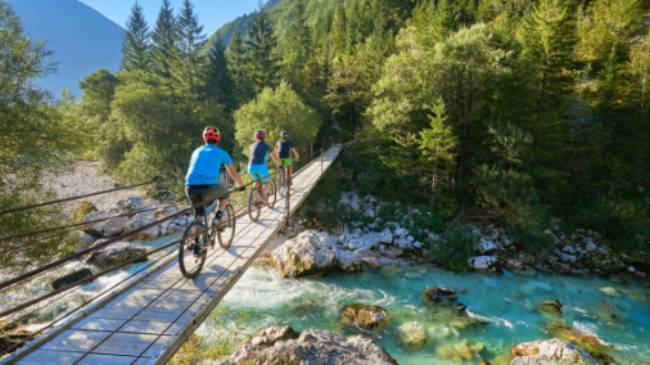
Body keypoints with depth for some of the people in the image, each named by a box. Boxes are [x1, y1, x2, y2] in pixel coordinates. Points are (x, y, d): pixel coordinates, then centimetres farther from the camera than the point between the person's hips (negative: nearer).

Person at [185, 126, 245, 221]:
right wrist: (241, 185, 41)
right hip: (209, 188, -4)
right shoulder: (221, 153, 14)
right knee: (225, 194, 27)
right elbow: (233, 172, 24)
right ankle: (218, 217, 9)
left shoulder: (197, 151, 26)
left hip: (190, 188, 4)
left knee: (199, 214, 30)